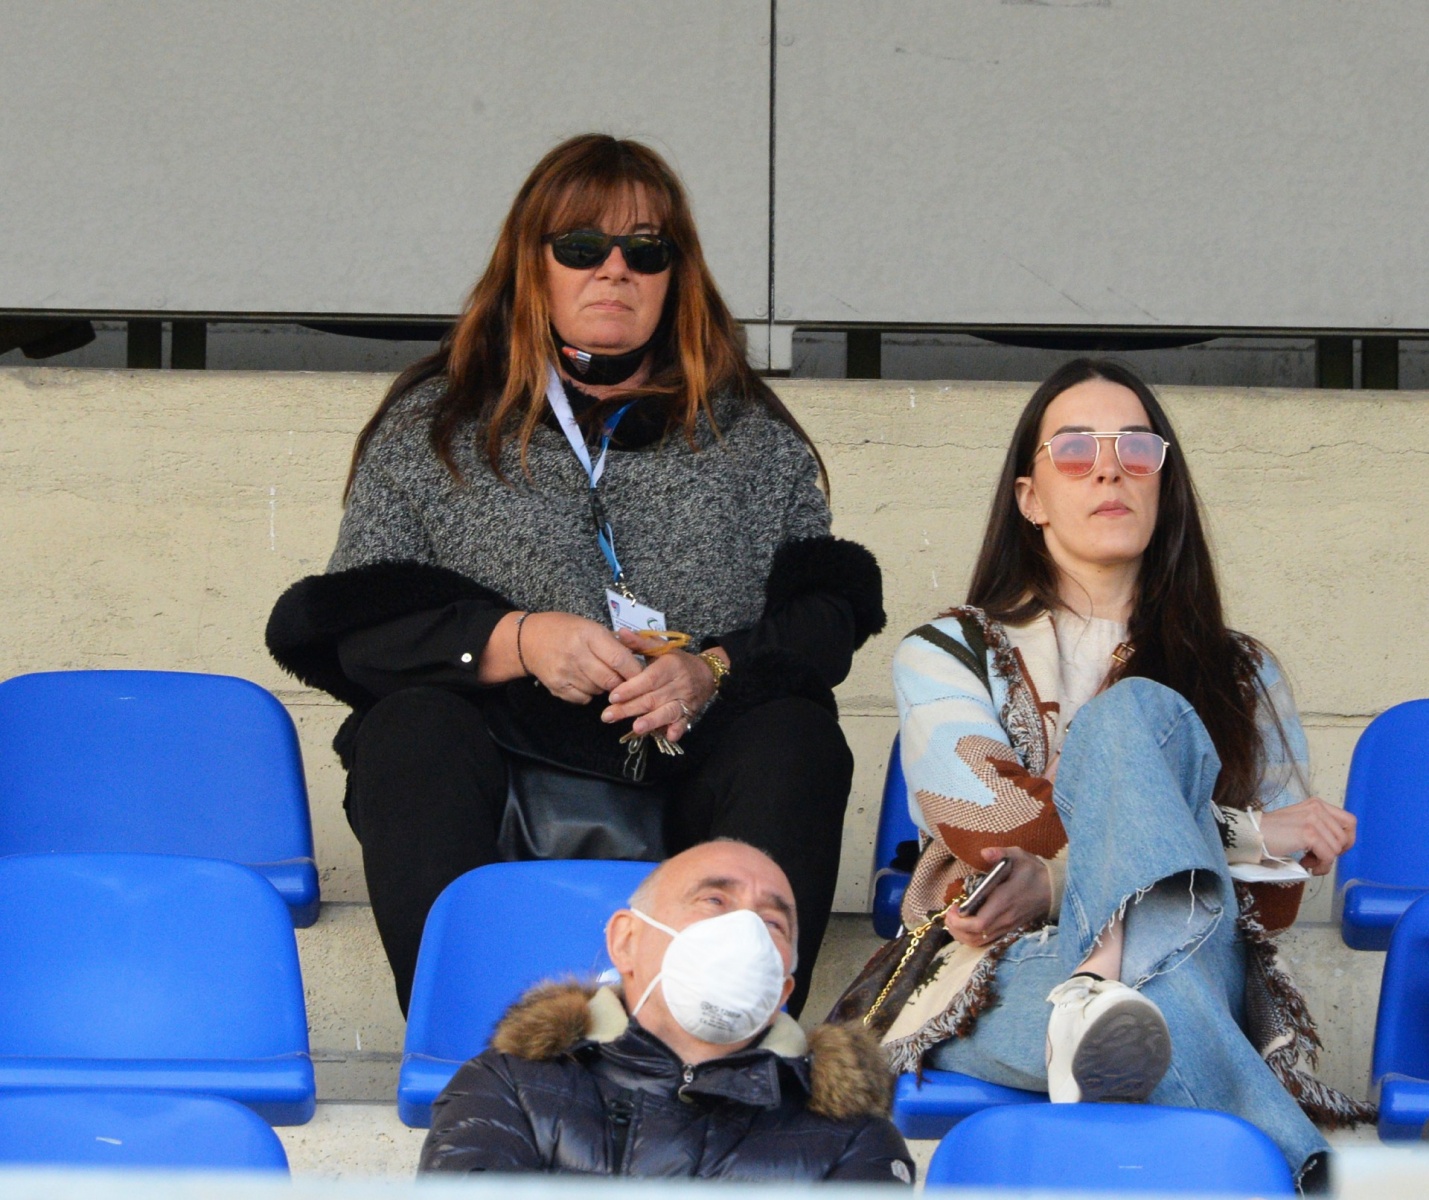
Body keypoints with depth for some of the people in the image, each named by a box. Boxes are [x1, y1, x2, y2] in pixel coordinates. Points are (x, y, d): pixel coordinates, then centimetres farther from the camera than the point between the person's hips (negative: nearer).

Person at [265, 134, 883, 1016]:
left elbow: (827, 612, 8)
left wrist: (716, 672, -13)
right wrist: (514, 641, -11)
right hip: (496, 790, -1)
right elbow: (353, 626, 6)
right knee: (413, 728, -31)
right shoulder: (430, 428, 16)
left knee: (796, 735, -29)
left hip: (693, 789, 1)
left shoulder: (756, 438, 19)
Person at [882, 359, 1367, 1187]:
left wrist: (1061, 882, -8)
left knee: (1129, 715, -24)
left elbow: (1279, 897, 10)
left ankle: (1108, 995, -56)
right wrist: (1243, 834, -6)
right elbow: (996, 832, -1)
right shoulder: (949, 656, 18)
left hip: (1206, 983, 2)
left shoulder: (1242, 676, 23)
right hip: (1004, 988, -1)